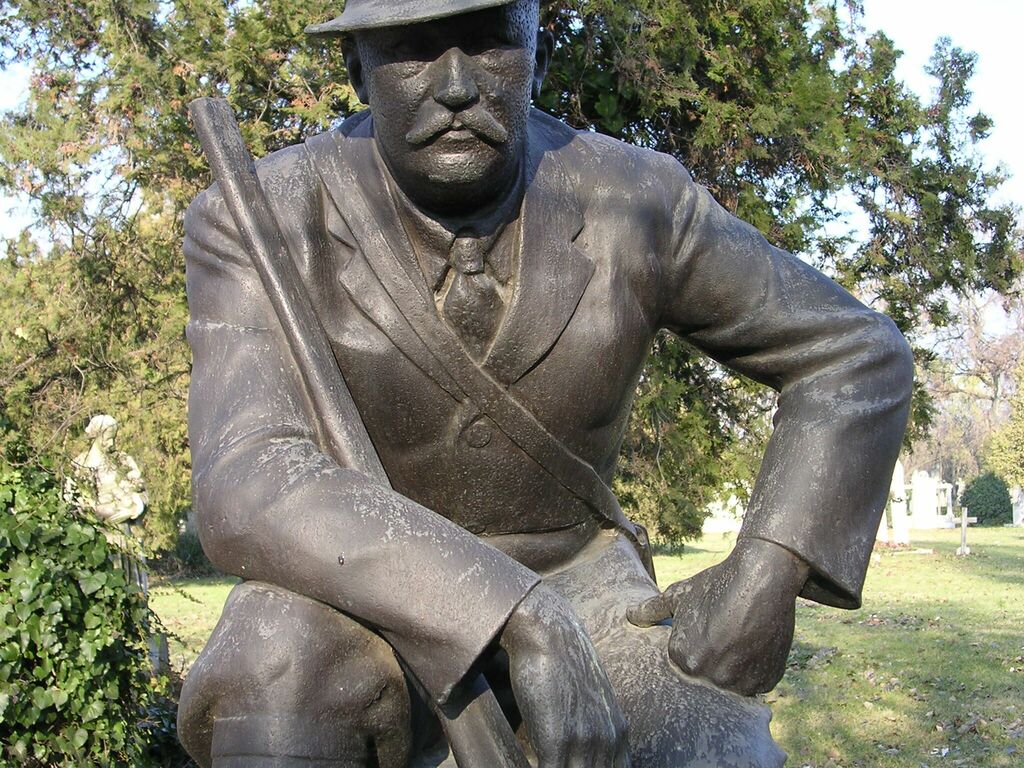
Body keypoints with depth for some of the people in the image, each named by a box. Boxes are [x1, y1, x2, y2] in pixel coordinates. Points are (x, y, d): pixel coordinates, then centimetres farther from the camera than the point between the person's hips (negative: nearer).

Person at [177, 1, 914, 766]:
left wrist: (768, 574, -18)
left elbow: (859, 356, -4)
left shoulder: (634, 202, -13)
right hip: (363, 598, -1)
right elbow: (248, 488, -32)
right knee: (277, 673, -35)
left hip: (570, 581, 2)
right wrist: (522, 622, -43)